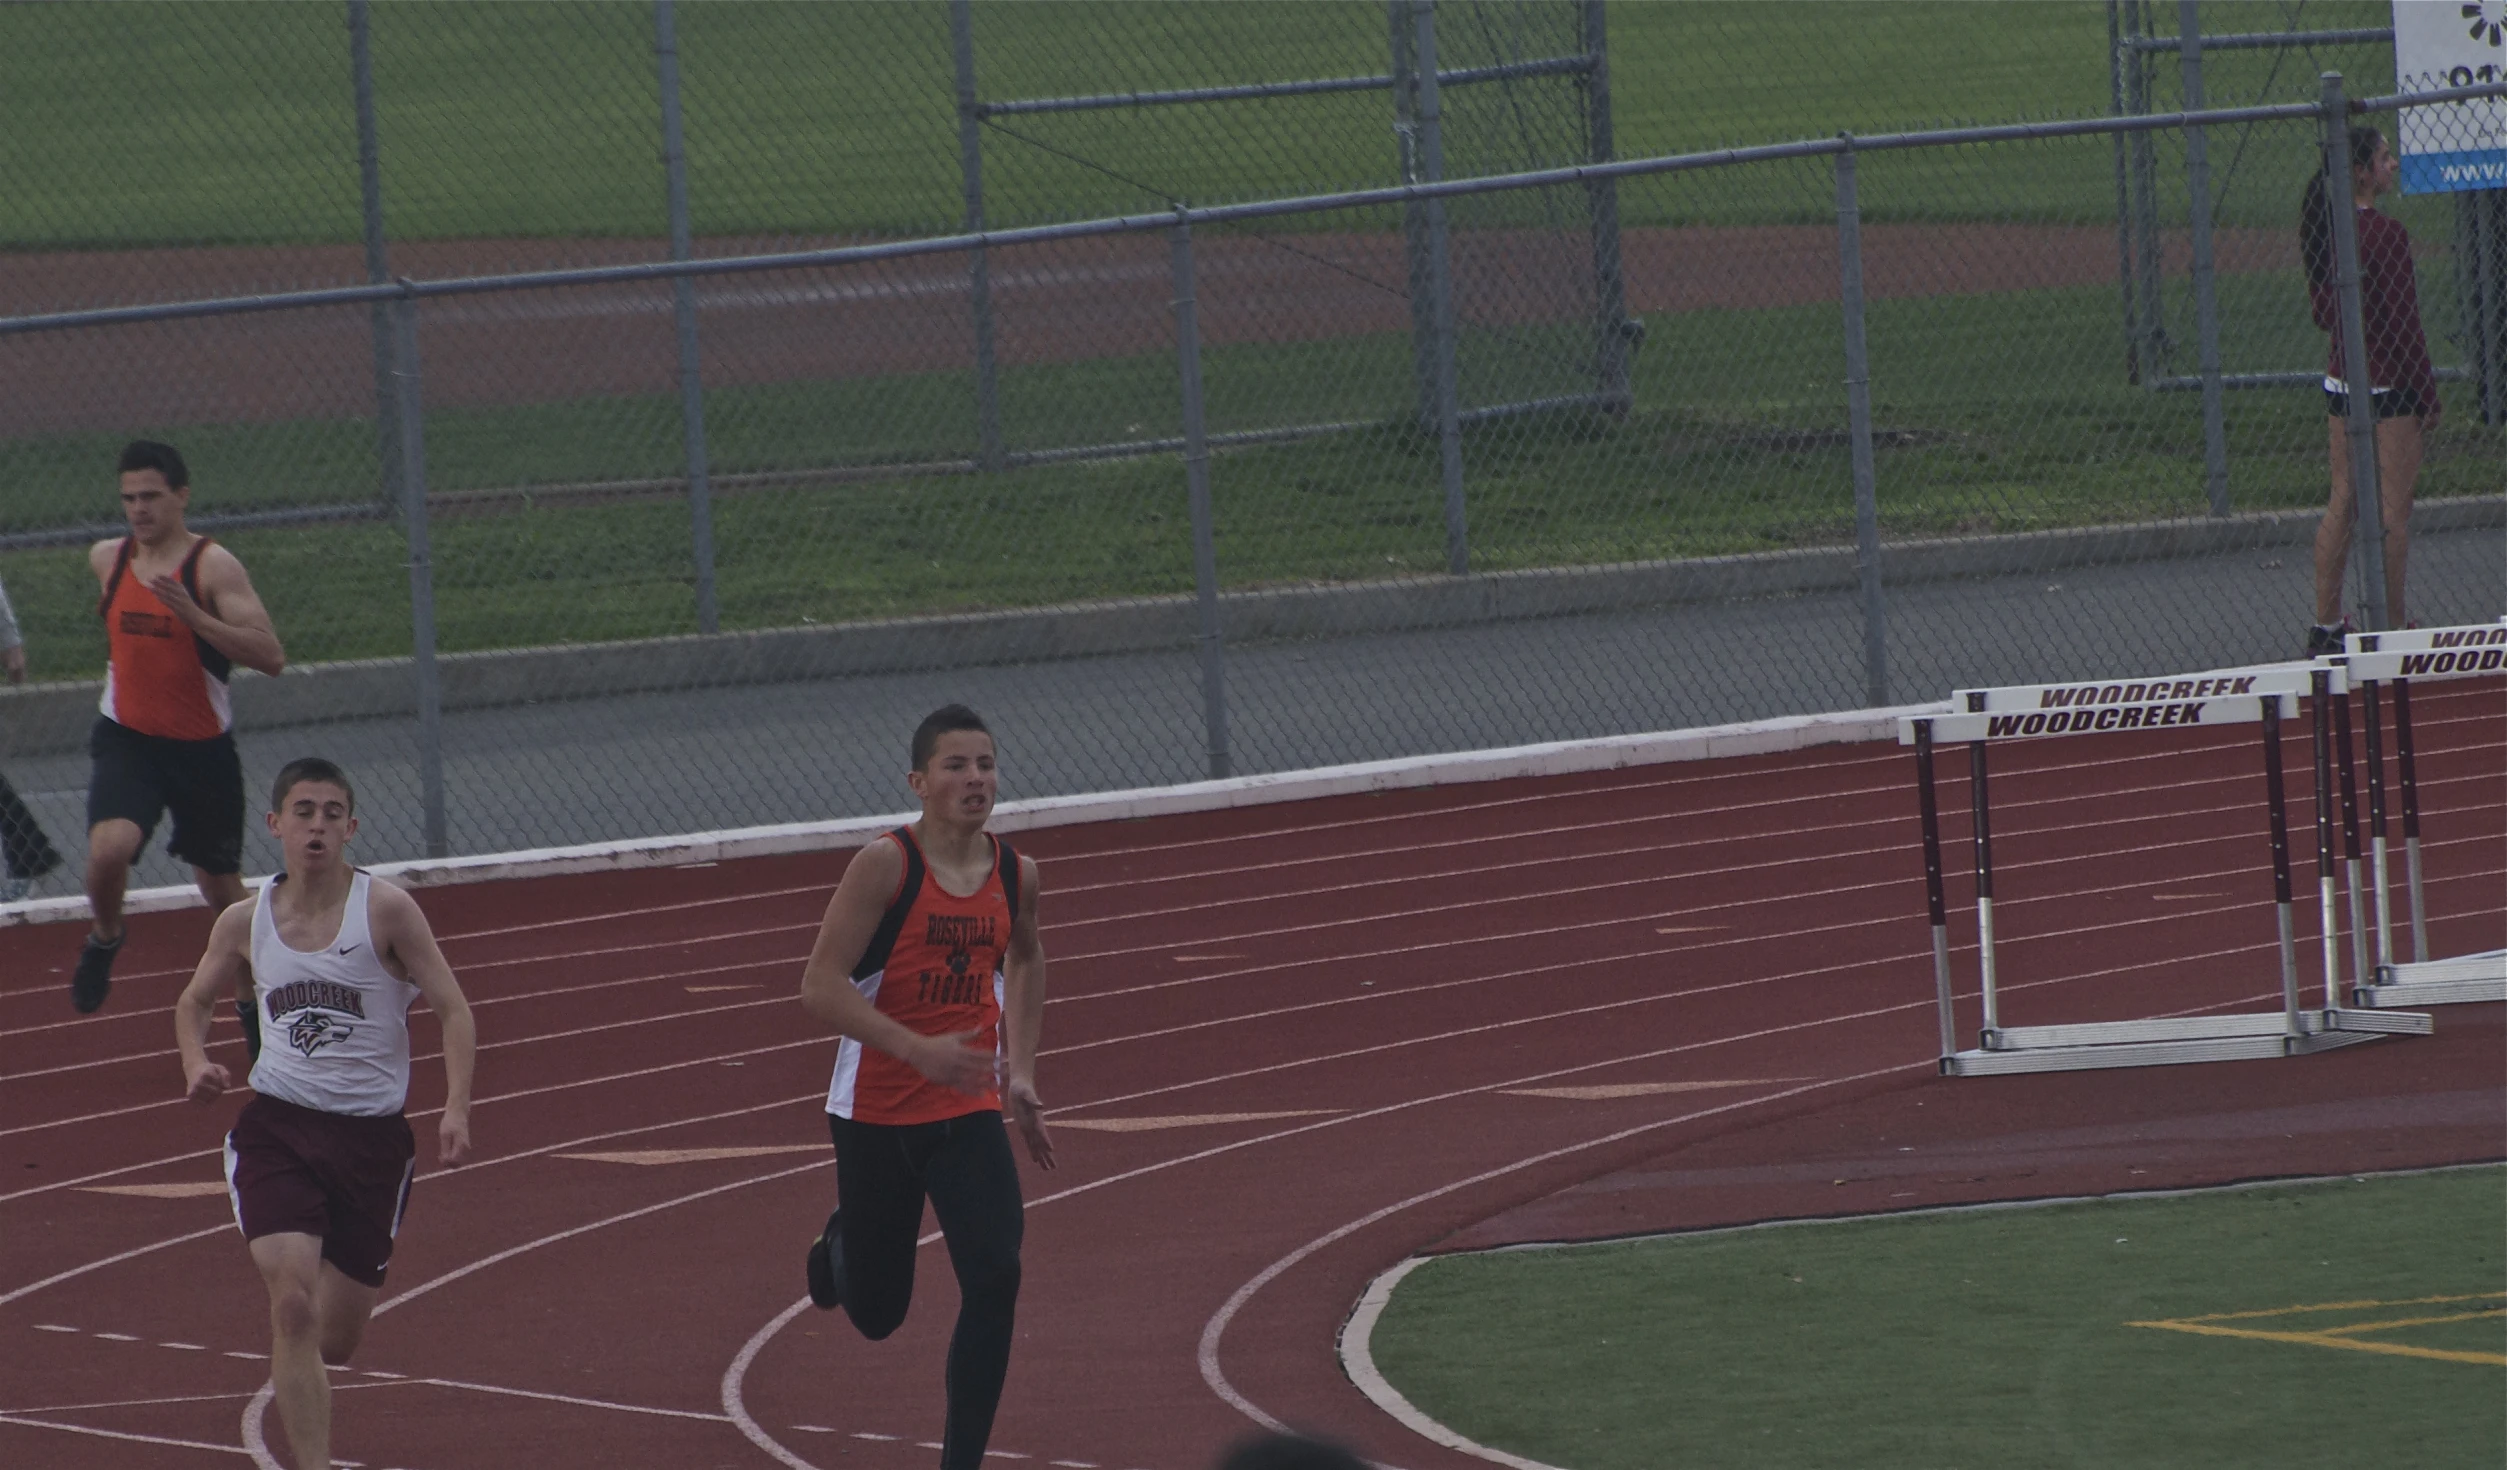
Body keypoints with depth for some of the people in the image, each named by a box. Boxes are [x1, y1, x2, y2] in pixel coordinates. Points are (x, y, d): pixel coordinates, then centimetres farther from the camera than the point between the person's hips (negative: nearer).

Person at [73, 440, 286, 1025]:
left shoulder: (214, 566, -15)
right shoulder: (106, 559, 0)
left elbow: (271, 657, -25)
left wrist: (192, 615, -33)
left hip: (202, 749, -2)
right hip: (126, 740, 2)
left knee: (220, 883, 14)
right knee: (109, 846, -27)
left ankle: (250, 995, 38)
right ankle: (105, 939, 4)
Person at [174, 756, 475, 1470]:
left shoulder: (386, 910, -8)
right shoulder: (244, 922, 1)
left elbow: (454, 1011, -8)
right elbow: (194, 1001, 20)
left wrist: (456, 1109, -22)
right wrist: (195, 1063, -2)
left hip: (373, 1135, -1)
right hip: (276, 1124, 1)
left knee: (333, 1340, 8)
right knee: (294, 1304, -20)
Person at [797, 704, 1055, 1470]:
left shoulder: (1015, 875, -1)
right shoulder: (885, 866, -18)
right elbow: (820, 987, -22)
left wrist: (1020, 1073, 16)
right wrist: (918, 1049, -31)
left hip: (969, 1113, 3)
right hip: (876, 1112, -3)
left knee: (995, 1278, -17)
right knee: (877, 1314, 11)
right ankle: (838, 1250, 49)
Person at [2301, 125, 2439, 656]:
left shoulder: (2324, 228, 4)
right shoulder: (2385, 233, -19)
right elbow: (2404, 324, -17)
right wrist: (2428, 394, -9)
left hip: (2340, 379, 8)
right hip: (2388, 385, -8)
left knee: (2343, 502, 14)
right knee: (2394, 510, 1)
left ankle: (2326, 627, 18)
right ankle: (2392, 628, 6)